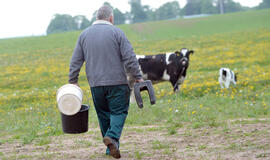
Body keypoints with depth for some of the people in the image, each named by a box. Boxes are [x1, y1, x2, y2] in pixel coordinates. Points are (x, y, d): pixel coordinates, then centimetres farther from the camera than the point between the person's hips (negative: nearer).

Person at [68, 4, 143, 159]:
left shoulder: (85, 34, 8)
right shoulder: (116, 32, -3)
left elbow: (76, 61, 8)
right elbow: (130, 58, -8)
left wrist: (73, 81, 13)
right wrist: (138, 77, -2)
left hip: (96, 83, 4)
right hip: (116, 82, -3)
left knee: (104, 114, 12)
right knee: (119, 111, 1)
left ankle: (111, 147, 12)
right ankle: (112, 136, -24)